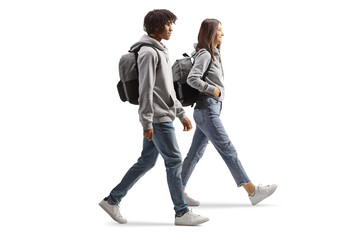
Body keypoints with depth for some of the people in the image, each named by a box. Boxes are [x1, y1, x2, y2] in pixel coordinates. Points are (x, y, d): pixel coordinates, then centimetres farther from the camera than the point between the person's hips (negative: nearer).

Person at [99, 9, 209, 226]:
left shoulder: (161, 52, 19)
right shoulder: (148, 52, -12)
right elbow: (146, 90, -17)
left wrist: (182, 114, 20)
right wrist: (147, 123, -20)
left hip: (164, 117, 10)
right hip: (157, 118, -10)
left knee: (146, 162, 12)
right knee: (174, 161, -6)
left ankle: (112, 200, 19)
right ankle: (182, 213, 2)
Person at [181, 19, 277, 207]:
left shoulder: (213, 54, 19)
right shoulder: (205, 55, -10)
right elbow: (192, 79, -21)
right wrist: (213, 90, -14)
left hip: (210, 109, 10)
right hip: (207, 109, -10)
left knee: (196, 153, 10)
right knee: (228, 150, -7)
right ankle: (252, 191, -5)